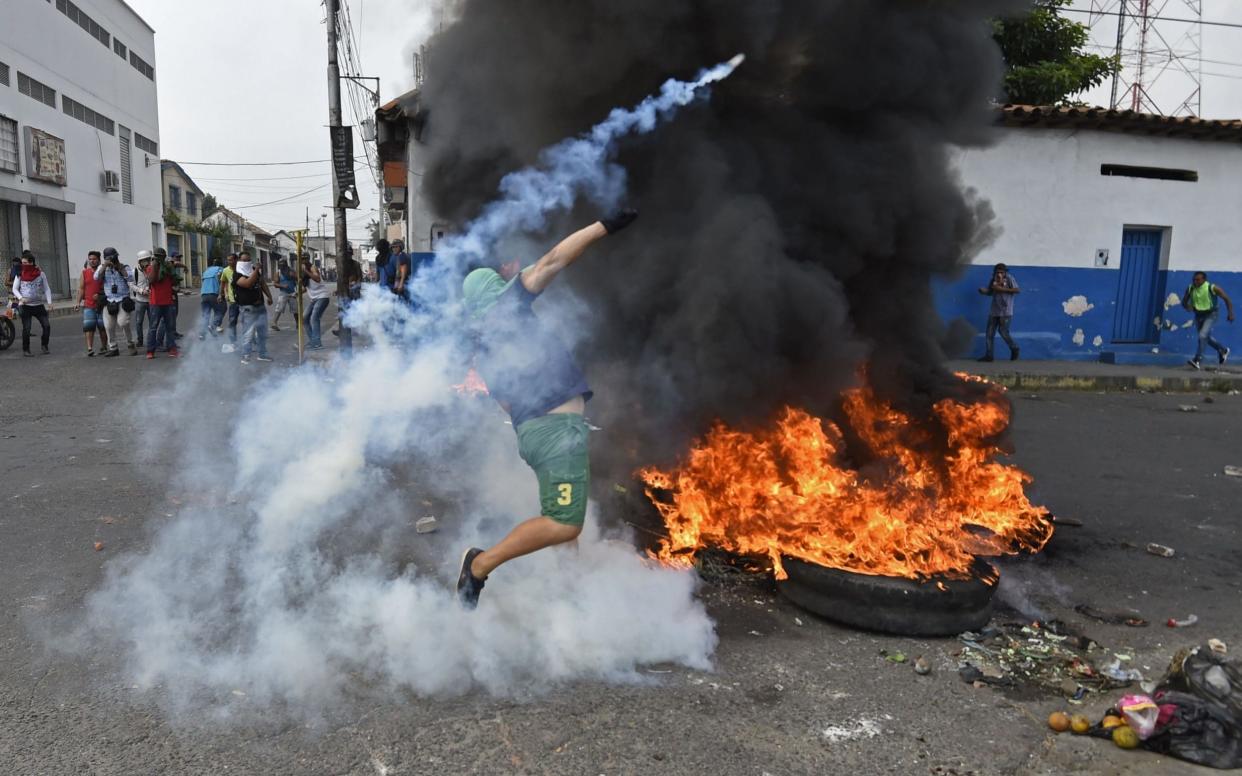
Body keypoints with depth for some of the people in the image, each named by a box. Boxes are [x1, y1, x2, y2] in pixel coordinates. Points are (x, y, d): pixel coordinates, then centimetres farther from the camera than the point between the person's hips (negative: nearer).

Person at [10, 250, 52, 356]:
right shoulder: (20, 275, 1)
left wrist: (49, 302, -8)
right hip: (25, 306, -1)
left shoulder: (40, 274, 2)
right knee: (26, 328, -3)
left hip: (39, 305, 1)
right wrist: (20, 298, -14)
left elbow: (46, 288, 3)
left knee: (46, 325, -6)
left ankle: (44, 346, 12)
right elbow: (14, 289, 5)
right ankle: (25, 350, 8)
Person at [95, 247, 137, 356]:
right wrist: (104, 266, -15)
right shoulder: (102, 267, 10)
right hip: (109, 301, 3)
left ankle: (131, 345, -1)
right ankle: (113, 348, 16)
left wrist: (120, 268, -13)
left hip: (123, 300, -3)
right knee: (108, 326, 3)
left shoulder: (124, 267, 5)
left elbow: (130, 278, -12)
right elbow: (96, 277, -8)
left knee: (123, 322, -18)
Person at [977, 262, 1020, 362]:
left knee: (1003, 332, -6)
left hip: (1005, 311, -6)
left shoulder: (1009, 278, -7)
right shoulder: (994, 279, 8)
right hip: (994, 311, 6)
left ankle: (1014, 349, 17)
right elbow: (989, 292, 15)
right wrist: (983, 291, -8)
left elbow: (1018, 290, -14)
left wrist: (1003, 289, -21)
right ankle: (989, 355, 5)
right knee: (990, 333, 1)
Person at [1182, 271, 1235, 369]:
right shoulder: (1190, 288, -10)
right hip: (1199, 315, 6)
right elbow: (1184, 302, 1)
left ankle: (1198, 361, -21)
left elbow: (1227, 299, -9)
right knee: (1206, 337, 19)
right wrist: (1187, 306, -24)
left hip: (1211, 315, -6)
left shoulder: (1212, 288, -20)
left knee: (1202, 335, -21)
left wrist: (1231, 314, -12)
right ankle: (1223, 350, 44)